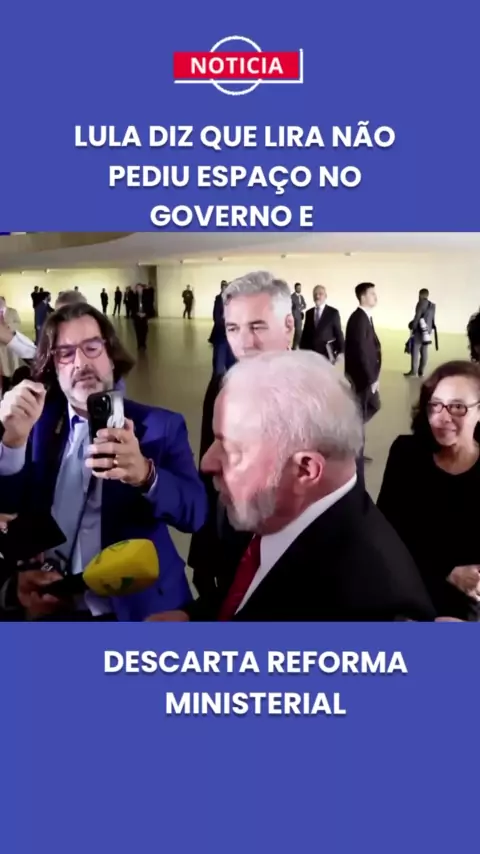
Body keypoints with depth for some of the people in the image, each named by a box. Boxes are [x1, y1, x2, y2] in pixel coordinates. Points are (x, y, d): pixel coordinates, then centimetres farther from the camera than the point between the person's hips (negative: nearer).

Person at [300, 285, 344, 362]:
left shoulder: (333, 312, -1)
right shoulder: (309, 313, 11)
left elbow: (338, 333, -1)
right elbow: (305, 333, 12)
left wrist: (341, 352, -4)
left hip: (326, 353, -3)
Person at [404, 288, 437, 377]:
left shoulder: (421, 303, -10)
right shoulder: (432, 305, 12)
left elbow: (417, 316, -14)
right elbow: (432, 319, 13)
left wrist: (412, 326, -5)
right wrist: (431, 329, 18)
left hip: (420, 330, -8)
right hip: (428, 331, 8)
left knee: (415, 350, -4)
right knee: (424, 352, 7)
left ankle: (413, 371, -6)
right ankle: (421, 371, 10)